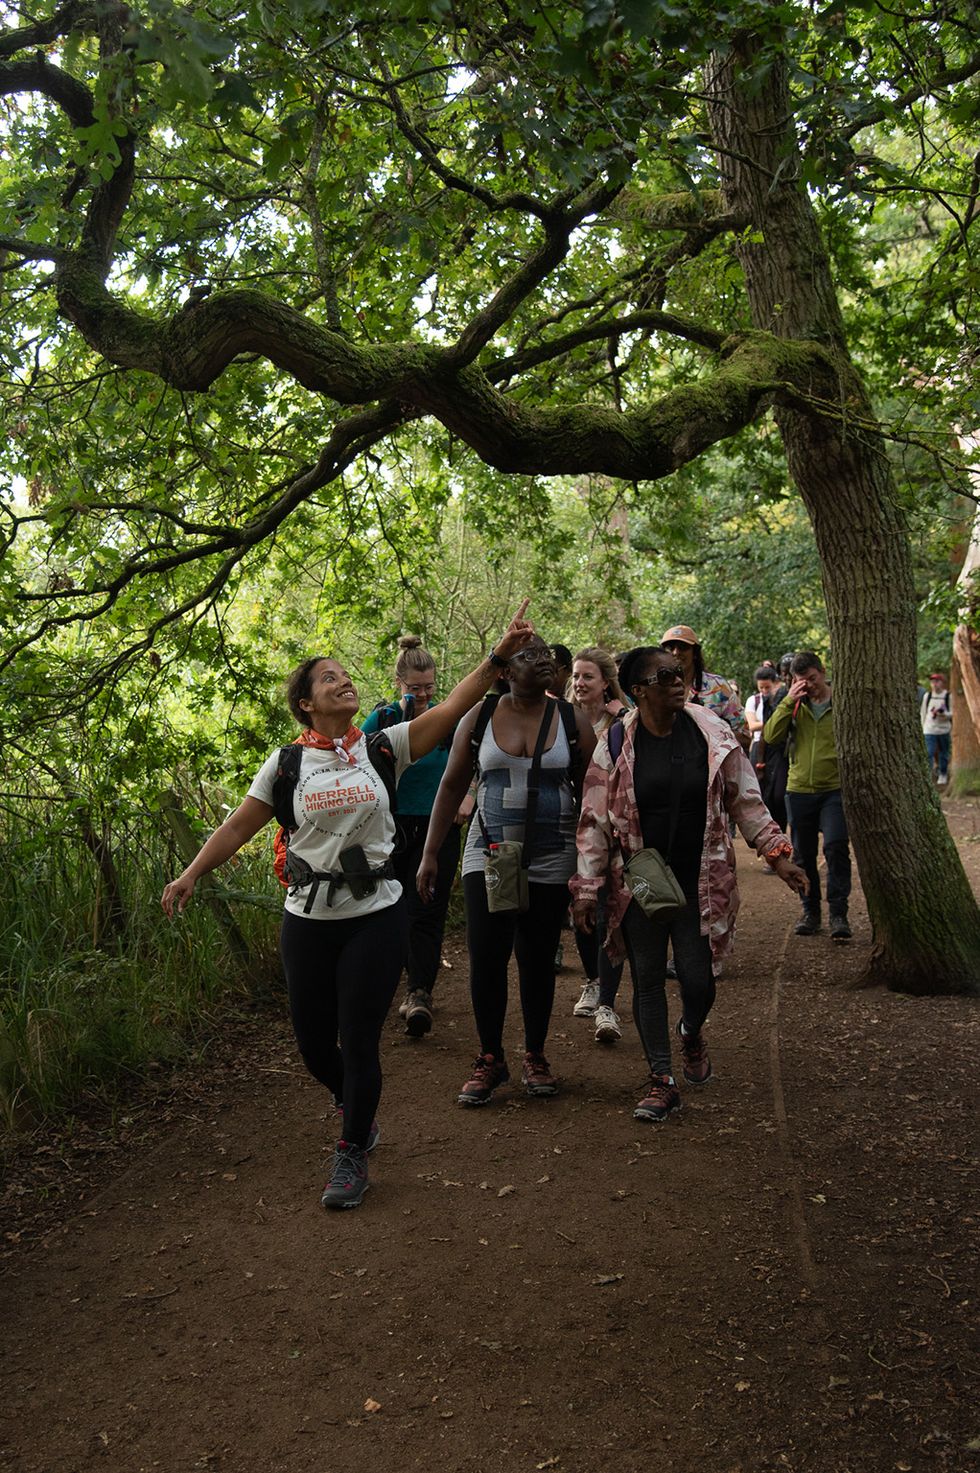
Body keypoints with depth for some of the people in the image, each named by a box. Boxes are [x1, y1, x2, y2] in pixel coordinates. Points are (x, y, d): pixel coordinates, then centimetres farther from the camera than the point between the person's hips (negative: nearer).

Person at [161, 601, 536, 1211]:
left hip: (376, 916, -1)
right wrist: (192, 875, -7)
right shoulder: (288, 762, 1)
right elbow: (240, 825, 2)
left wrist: (499, 656, -16)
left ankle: (354, 1155, 23)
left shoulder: (382, 748, 0)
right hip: (309, 919, 2)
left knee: (359, 1042, 1)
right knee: (314, 1044, 11)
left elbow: (451, 708, -8)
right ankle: (360, 1112, 42)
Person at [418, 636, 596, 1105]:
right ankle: (490, 1059, 15)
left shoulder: (572, 721, 1)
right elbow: (451, 788, 6)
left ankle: (535, 1057, 25)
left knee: (538, 961, 8)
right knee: (485, 958, -3)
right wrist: (430, 854, 3)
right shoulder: (478, 719, 1)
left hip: (551, 862, 0)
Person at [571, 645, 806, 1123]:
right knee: (647, 979, 5)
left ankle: (691, 1032, 36)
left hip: (699, 879, 0)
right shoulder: (616, 744, -6)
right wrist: (587, 888, -4)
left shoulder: (712, 733, -2)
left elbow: (745, 801, 7)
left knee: (698, 980, 0)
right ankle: (662, 1081, 18)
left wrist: (777, 852, 4)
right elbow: (594, 820, -2)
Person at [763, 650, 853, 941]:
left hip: (835, 789, -3)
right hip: (799, 789, 3)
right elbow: (771, 735, -8)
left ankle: (838, 914, -6)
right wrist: (788, 701, -14)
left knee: (836, 849, -15)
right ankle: (810, 911, 24)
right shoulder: (794, 705, 6)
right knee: (804, 855, 10)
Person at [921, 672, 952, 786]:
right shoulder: (927, 695, 4)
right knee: (929, 752, -10)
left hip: (944, 729, 0)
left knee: (943, 753, 11)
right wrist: (923, 725, 10)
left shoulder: (948, 696, -3)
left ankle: (943, 774, 26)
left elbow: (952, 712, -1)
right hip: (929, 730, 0)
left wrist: (944, 715, -21)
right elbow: (923, 712, 11)